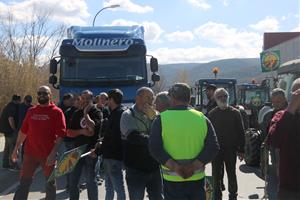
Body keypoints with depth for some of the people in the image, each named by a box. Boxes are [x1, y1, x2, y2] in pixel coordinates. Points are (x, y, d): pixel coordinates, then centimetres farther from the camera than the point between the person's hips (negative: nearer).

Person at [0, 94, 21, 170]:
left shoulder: (8, 106, 15)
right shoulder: (12, 107, -18)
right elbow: (11, 119, -27)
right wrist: (14, 129, -16)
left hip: (6, 129, 10)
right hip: (10, 130, -10)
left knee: (7, 147, 16)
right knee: (13, 147, -4)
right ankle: (13, 165, 0)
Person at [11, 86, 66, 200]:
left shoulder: (57, 112, -6)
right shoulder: (31, 111, 8)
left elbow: (60, 135, -12)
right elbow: (23, 131, 15)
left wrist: (53, 153, -19)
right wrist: (16, 148, 13)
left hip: (48, 155, -3)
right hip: (30, 153, 4)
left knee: (50, 184, 12)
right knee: (24, 183, 7)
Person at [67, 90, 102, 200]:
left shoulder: (97, 112, -3)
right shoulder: (77, 113, 10)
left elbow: (92, 128, -20)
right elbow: (69, 132, 4)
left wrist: (86, 113, -10)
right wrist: (81, 131, -13)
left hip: (91, 150, -4)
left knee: (90, 180, 6)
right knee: (73, 180, 10)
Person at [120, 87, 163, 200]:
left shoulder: (153, 115, 7)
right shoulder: (128, 115, -7)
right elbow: (133, 136, -23)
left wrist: (153, 117, -17)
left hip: (154, 167, 5)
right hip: (135, 169, -4)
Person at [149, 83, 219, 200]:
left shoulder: (162, 119, -7)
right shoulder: (202, 118, 0)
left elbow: (154, 148, -14)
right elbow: (213, 147, -6)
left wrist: (174, 167, -16)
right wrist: (194, 166, -12)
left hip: (172, 179, -2)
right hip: (197, 178, 3)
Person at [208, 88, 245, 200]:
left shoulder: (235, 113, 0)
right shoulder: (212, 114, 2)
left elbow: (241, 132, -1)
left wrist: (241, 149, -4)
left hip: (231, 149, -1)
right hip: (216, 149, 1)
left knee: (231, 175, 11)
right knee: (216, 176, 9)